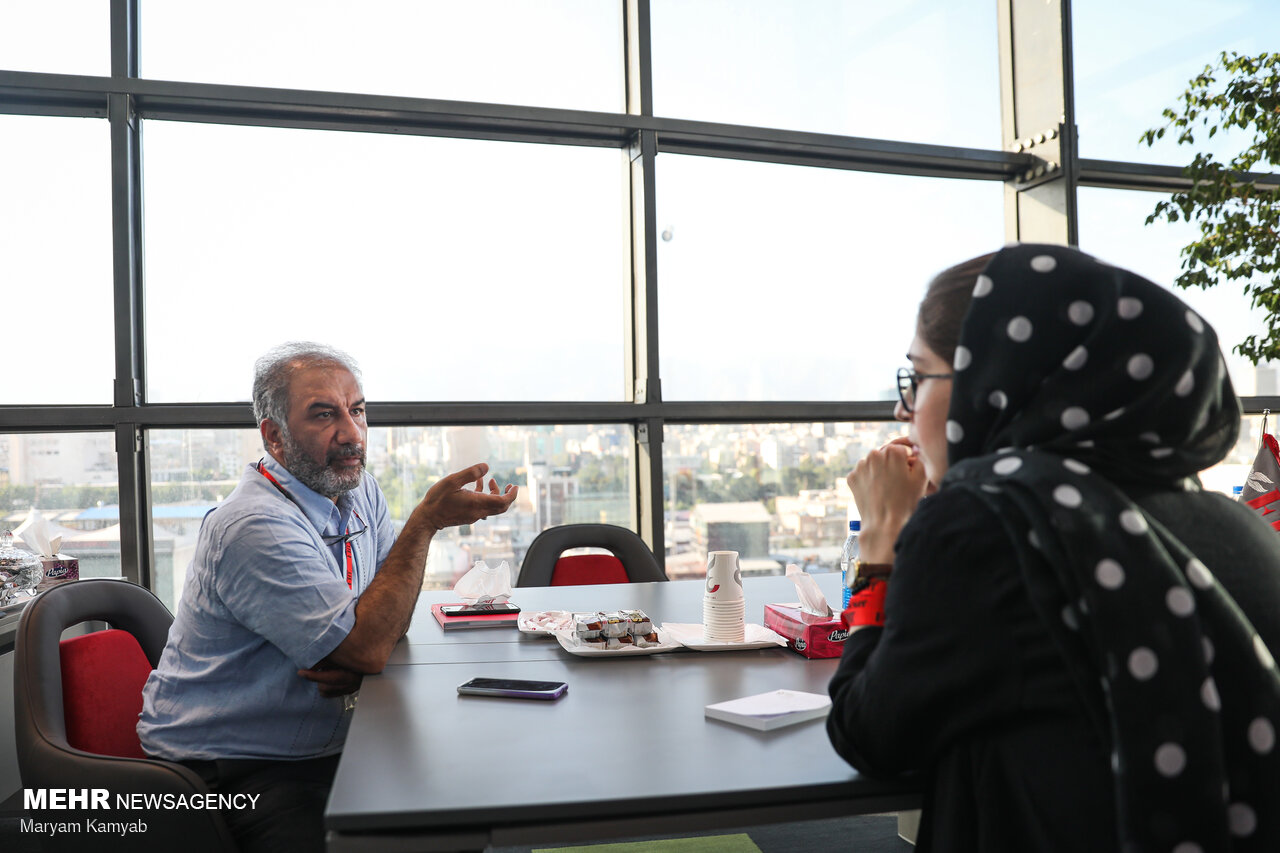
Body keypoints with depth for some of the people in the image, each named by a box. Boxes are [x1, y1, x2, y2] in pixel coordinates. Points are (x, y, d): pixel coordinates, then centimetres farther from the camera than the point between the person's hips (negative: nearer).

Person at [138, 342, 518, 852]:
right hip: (230, 768, -7)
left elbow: (386, 618, 8)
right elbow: (368, 648, -23)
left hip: (326, 747, 7)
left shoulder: (361, 492, 5)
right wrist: (426, 520, -24)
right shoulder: (253, 527, -23)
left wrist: (357, 659, -16)